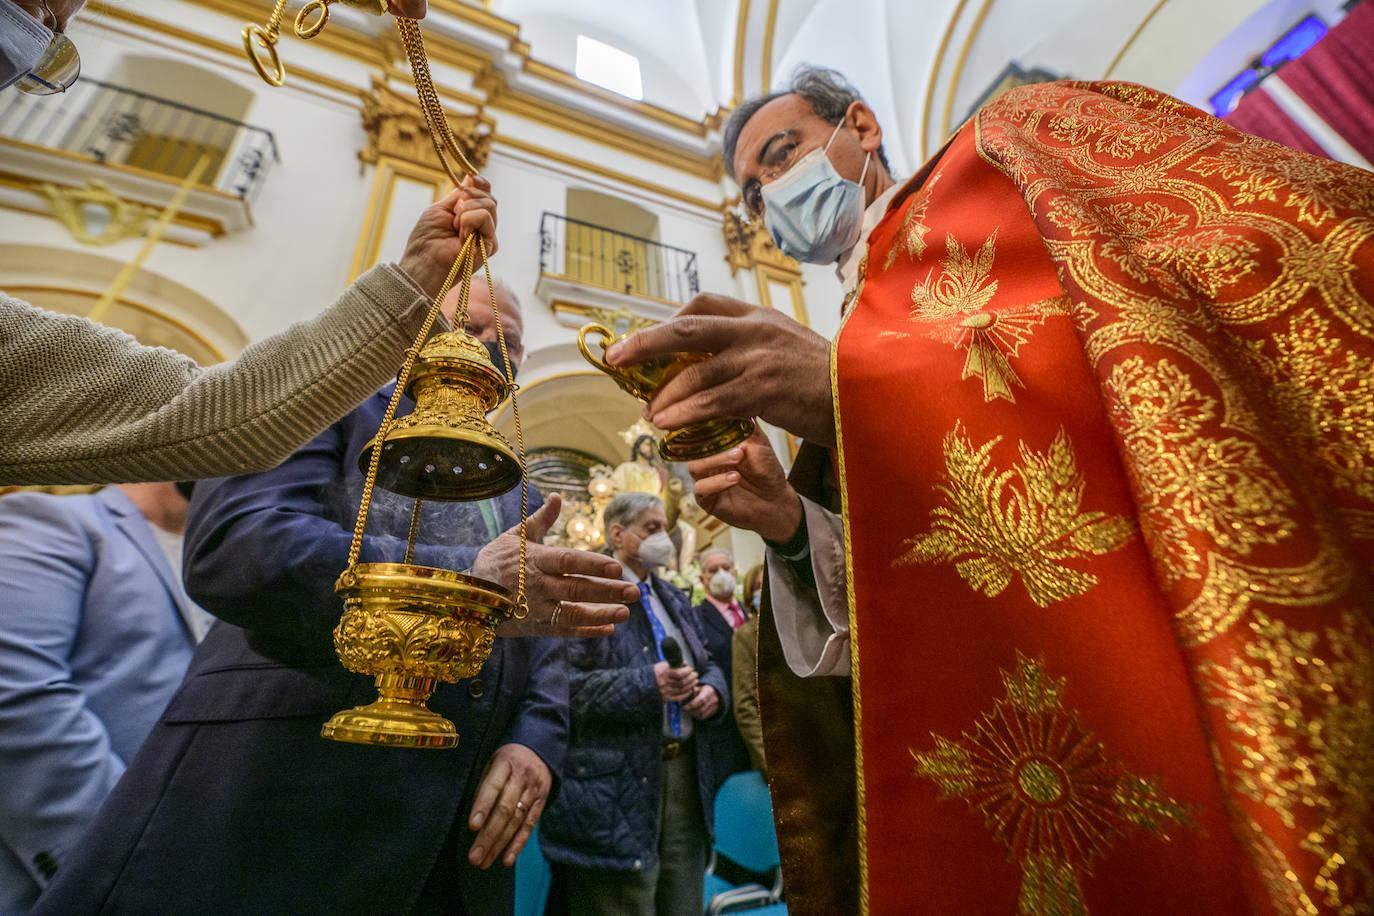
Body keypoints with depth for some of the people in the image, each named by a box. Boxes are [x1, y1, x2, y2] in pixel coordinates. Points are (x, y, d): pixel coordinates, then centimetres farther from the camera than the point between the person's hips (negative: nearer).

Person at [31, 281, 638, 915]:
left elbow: (542, 650, 14)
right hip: (277, 813, -4)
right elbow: (234, 543, -17)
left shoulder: (516, 492, 15)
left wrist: (535, 743, -6)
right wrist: (464, 584, -26)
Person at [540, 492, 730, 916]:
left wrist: (712, 689, -1)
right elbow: (563, 682, -19)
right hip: (617, 791, -7)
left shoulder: (675, 600, 17)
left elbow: (707, 665, 21)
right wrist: (646, 684, -25)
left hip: (686, 772, 7)